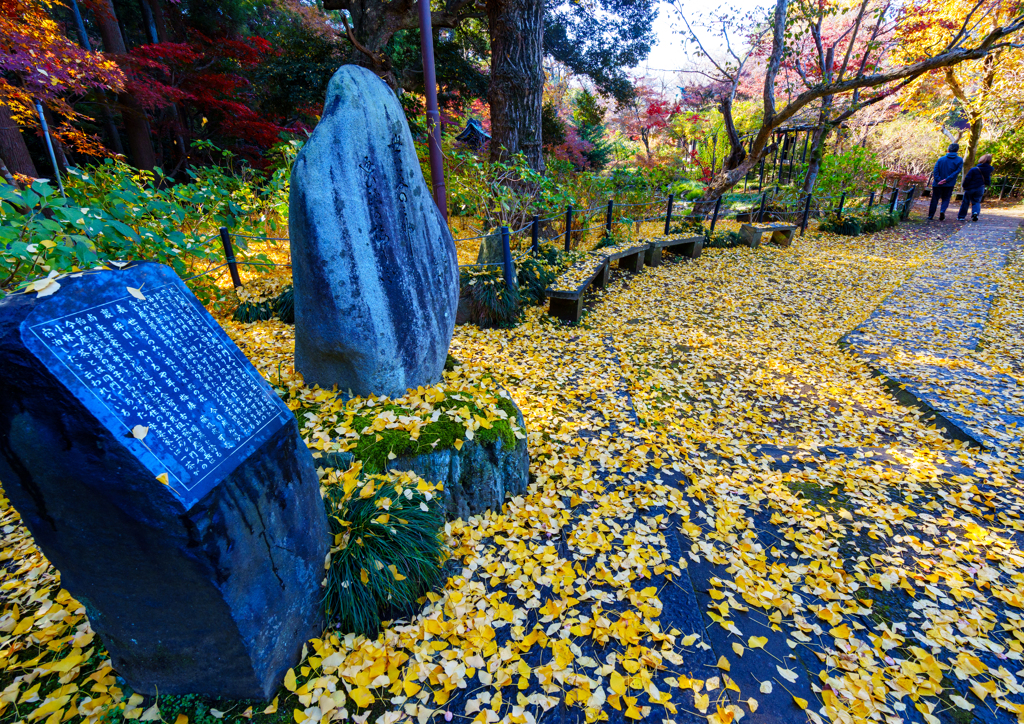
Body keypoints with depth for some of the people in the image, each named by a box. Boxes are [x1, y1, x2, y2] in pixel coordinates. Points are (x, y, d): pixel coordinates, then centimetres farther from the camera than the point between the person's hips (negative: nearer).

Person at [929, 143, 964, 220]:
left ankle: (930, 216, 8)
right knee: (946, 199, 10)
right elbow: (957, 171, -10)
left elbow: (935, 171, -9)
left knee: (934, 199, 9)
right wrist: (947, 179, -11)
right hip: (949, 185, 0)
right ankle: (942, 211, -18)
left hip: (938, 184, 0)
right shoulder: (959, 160, 1)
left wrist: (938, 180, -12)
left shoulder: (941, 159, 1)